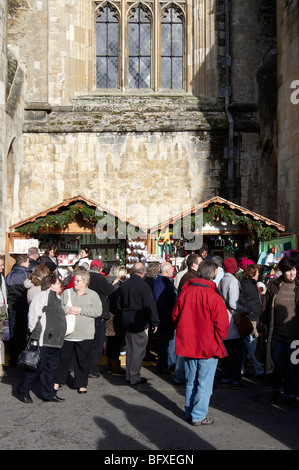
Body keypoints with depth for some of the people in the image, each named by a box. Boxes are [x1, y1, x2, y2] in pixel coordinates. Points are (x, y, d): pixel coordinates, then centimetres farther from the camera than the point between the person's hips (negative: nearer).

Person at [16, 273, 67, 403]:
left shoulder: (56, 298, 20)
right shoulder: (42, 295, -10)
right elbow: (33, 315, -16)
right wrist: (35, 334, -16)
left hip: (55, 342, 9)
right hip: (42, 341, -9)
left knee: (51, 368, 13)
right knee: (37, 366, -1)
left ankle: (48, 394, 23)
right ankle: (23, 391, 16)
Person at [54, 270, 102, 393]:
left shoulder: (93, 295, 3)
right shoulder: (66, 293, 9)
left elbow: (98, 311, -7)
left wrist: (81, 310, -13)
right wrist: (66, 310, -12)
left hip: (85, 336, -1)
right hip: (67, 333, 1)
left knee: (83, 360, 7)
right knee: (63, 358, 8)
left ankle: (81, 384, 19)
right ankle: (57, 381, 24)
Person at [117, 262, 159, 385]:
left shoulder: (124, 285, 3)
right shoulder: (143, 286, -18)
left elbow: (119, 304, 13)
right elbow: (150, 306, -17)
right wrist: (154, 322, -7)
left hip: (127, 322, 7)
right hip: (140, 324, -7)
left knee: (130, 349, 17)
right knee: (138, 350, 2)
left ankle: (129, 375, 25)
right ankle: (134, 377, 7)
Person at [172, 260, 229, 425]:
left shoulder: (185, 291, -2)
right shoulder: (213, 296, -18)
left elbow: (175, 316, 8)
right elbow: (222, 324, -14)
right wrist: (219, 338, 5)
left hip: (187, 343, 5)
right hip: (208, 345, -5)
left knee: (190, 381, 18)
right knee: (204, 382, 7)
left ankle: (189, 412, 29)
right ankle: (198, 416, 14)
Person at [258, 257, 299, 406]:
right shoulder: (273, 285, 2)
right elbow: (265, 307, 8)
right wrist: (261, 325, 6)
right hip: (276, 333, 1)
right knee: (277, 363, 12)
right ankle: (276, 389, 34)